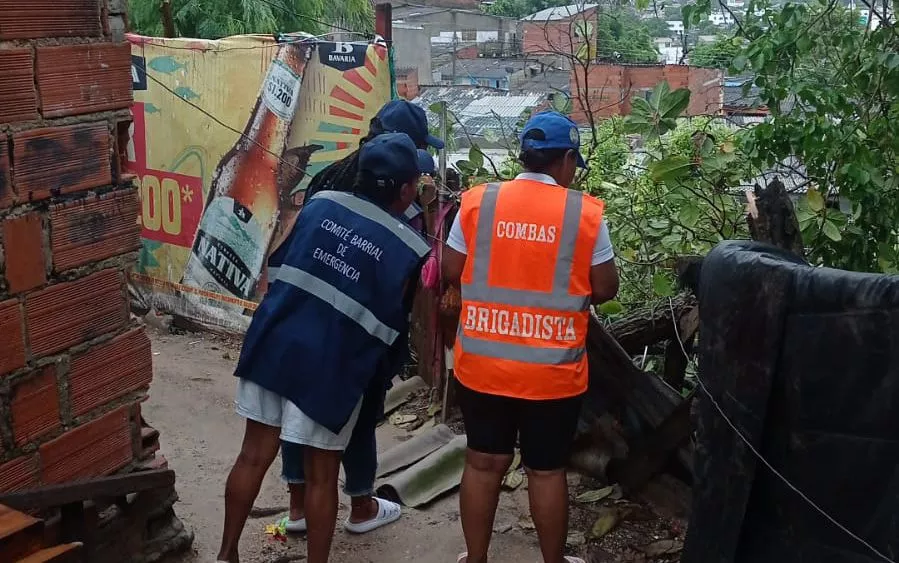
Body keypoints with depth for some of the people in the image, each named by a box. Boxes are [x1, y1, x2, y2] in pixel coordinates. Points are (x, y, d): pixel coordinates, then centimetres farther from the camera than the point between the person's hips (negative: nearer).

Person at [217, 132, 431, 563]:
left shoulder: (320, 203, 3)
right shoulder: (408, 249, -7)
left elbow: (281, 266, 12)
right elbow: (391, 324, -2)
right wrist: (379, 371, 15)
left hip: (273, 343, 4)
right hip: (329, 365, -4)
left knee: (254, 456, 15)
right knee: (321, 475, 10)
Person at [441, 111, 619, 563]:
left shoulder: (477, 202, -3)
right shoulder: (585, 213, -8)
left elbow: (451, 273, 3)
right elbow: (606, 289, -2)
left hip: (482, 363, 2)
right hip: (552, 369, -2)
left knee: (483, 463, 16)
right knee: (547, 471, 13)